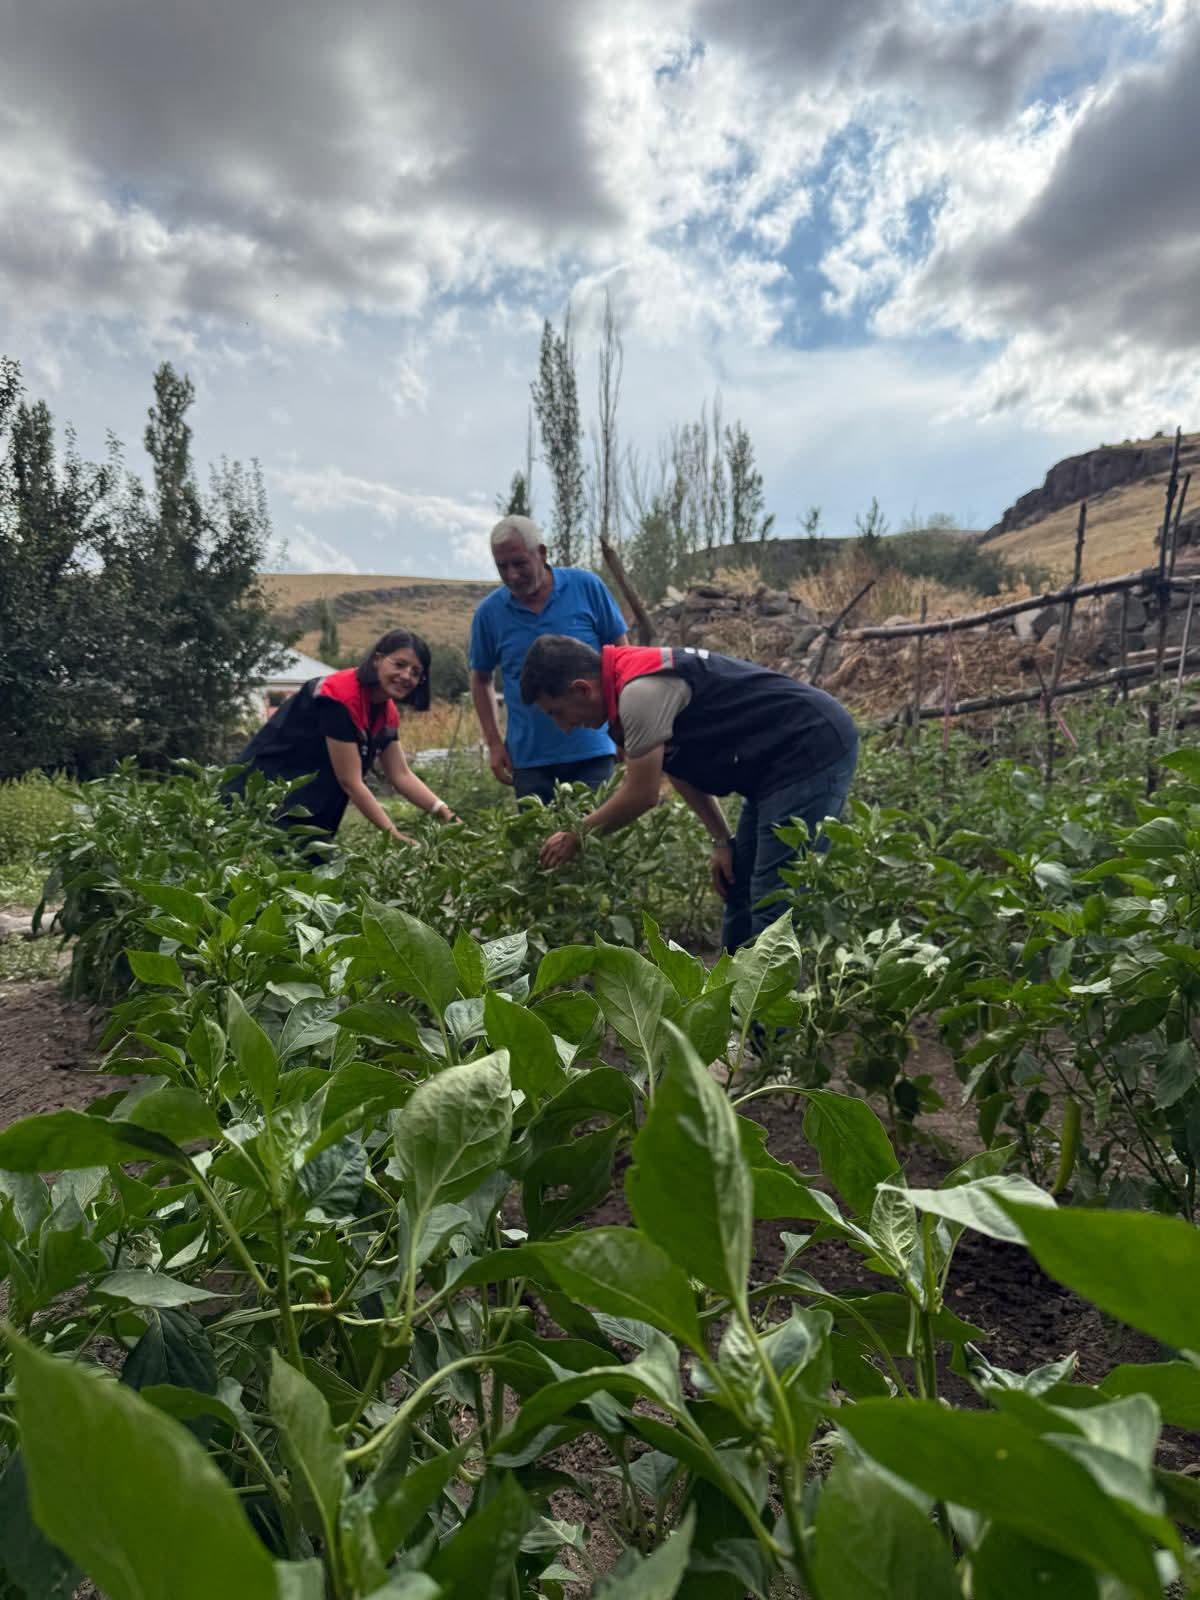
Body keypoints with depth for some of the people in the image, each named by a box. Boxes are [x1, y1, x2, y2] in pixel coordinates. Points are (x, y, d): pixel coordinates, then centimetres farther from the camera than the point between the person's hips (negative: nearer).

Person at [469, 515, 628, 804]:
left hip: (592, 752, -1)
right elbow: (481, 679, 13)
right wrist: (493, 743, 4)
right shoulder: (488, 612, 0)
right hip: (529, 760, 2)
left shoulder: (587, 587, -4)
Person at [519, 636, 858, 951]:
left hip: (814, 748, -10)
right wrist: (721, 840, 10)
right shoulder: (634, 679, 8)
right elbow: (683, 769, 13)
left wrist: (576, 837, -3)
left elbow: (642, 794, -17)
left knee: (776, 902, -10)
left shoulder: (640, 691, -23)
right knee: (738, 891, 14)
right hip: (781, 759, 10)